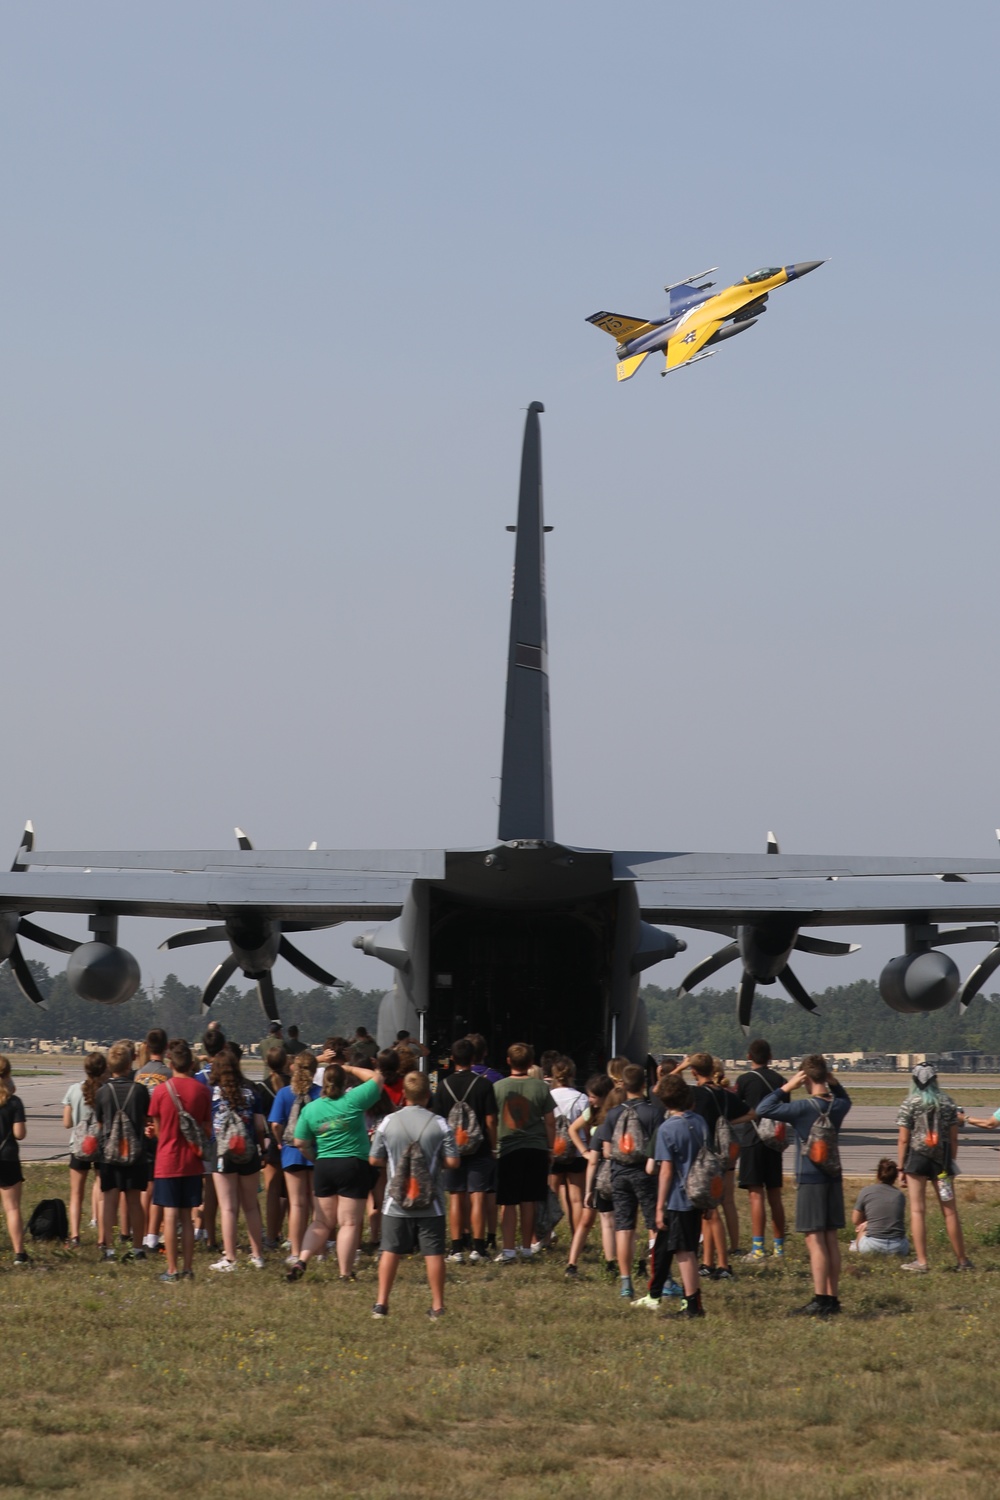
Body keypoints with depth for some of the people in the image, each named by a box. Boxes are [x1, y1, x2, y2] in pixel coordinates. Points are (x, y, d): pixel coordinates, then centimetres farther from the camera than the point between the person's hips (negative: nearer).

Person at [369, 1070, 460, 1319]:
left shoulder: (388, 1123, -5)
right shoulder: (439, 1124, -8)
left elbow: (374, 1160, 1)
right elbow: (453, 1162, -6)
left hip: (397, 1202, 1)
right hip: (430, 1204, -1)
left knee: (390, 1251, 9)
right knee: (433, 1253, 4)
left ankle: (381, 1304, 9)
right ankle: (437, 1307, 6)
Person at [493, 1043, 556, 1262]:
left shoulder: (498, 1087, -3)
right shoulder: (540, 1087, -1)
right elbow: (550, 1121, 2)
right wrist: (550, 1147, 13)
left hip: (507, 1149, -1)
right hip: (536, 1148, 1)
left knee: (509, 1203, 1)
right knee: (528, 1201, 10)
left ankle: (509, 1249, -7)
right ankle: (527, 1247, 16)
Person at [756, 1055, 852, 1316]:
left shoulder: (803, 1107, -16)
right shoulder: (838, 1106, 3)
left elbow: (762, 1110, -17)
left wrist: (787, 1087, -12)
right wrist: (833, 1083, 12)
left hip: (811, 1179, -6)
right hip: (834, 1177, 6)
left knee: (815, 1241, -6)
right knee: (831, 1239, 11)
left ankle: (820, 1301, -10)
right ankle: (832, 1298, 14)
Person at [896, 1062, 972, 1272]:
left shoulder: (910, 1103, -5)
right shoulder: (948, 1103, 4)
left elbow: (904, 1139, -6)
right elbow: (954, 1138, 5)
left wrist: (901, 1168, 0)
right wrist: (951, 1162, 14)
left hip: (917, 1157, -3)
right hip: (942, 1159, 3)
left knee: (917, 1210, 0)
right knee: (949, 1210, 9)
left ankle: (921, 1261, -4)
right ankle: (962, 1260, 14)